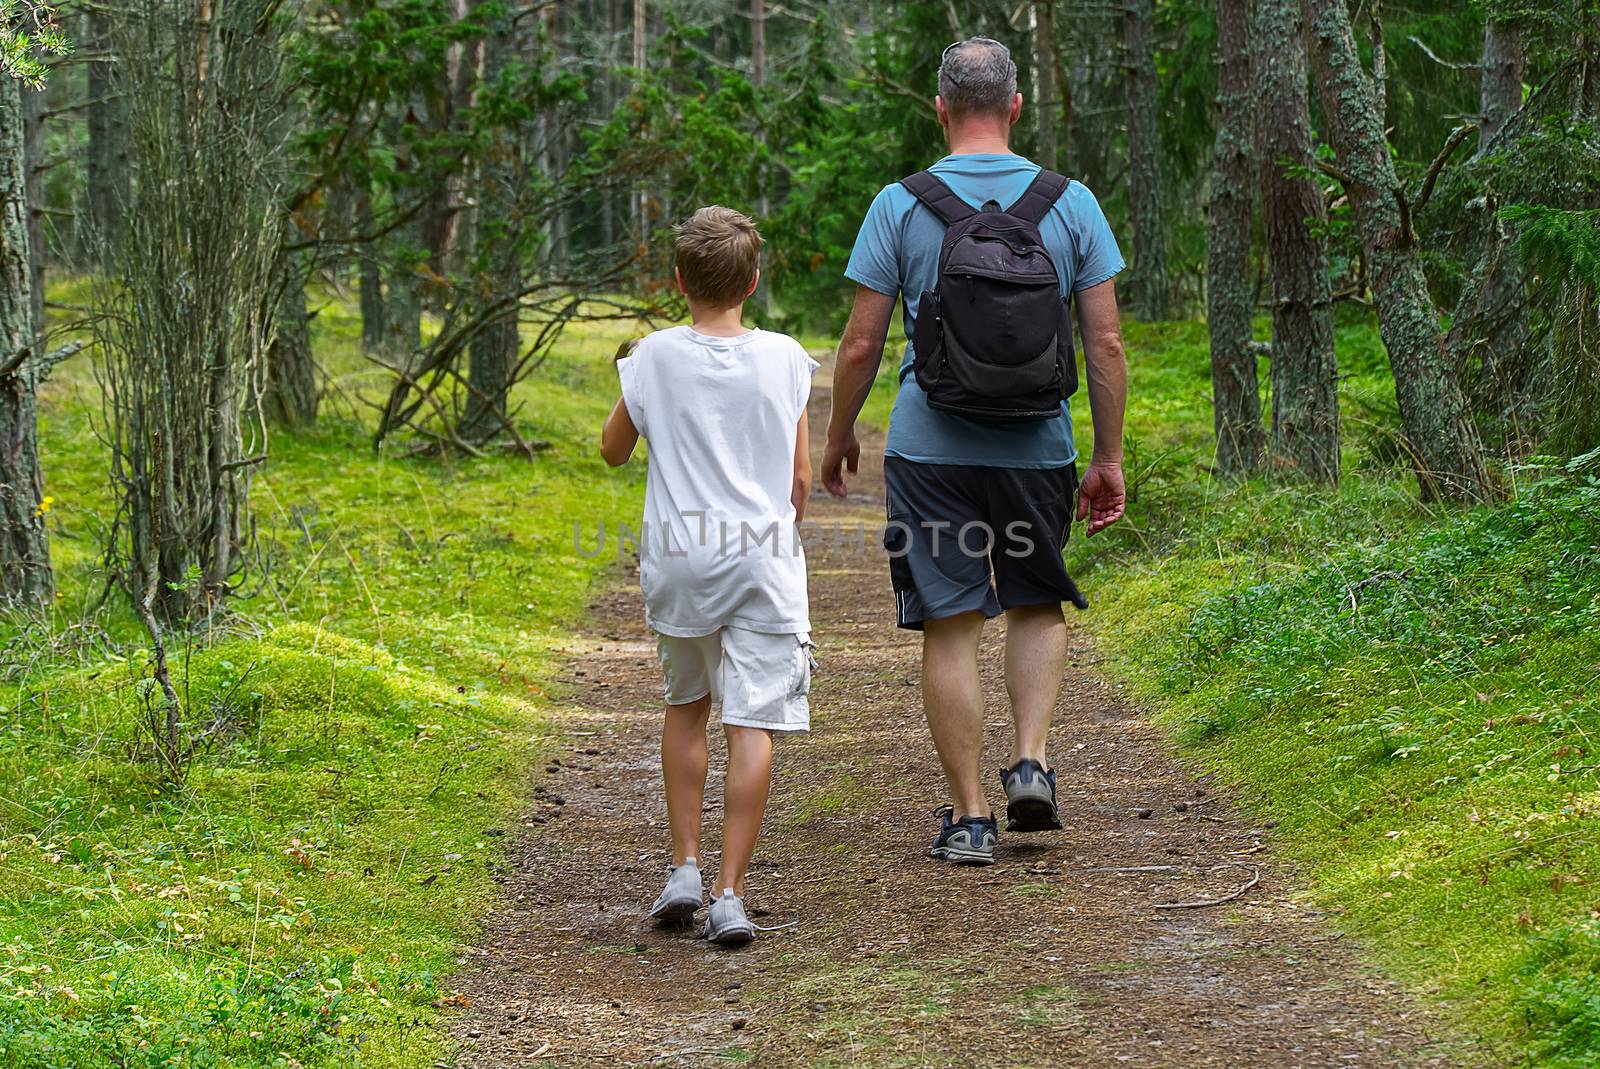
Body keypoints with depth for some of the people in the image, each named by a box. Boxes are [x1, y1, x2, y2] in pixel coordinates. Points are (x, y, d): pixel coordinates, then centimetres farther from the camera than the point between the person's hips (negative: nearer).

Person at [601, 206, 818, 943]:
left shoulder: (657, 357, -2)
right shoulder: (783, 359, 0)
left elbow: (613, 450, 11)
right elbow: (801, 477, 4)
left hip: (679, 559, 1)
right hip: (761, 558, -1)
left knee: (686, 708, 21)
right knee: (753, 725, -3)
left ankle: (684, 868, 18)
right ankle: (729, 893, -8)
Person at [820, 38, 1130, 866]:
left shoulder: (900, 206, -4)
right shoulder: (1071, 205, 0)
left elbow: (861, 343, -2)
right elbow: (1106, 342, -1)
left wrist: (838, 436, 13)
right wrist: (1110, 459, 7)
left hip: (930, 449, -1)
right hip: (1038, 448, 2)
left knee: (950, 629, 4)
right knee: (1038, 605, 22)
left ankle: (969, 817, 6)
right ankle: (1031, 763, 5)